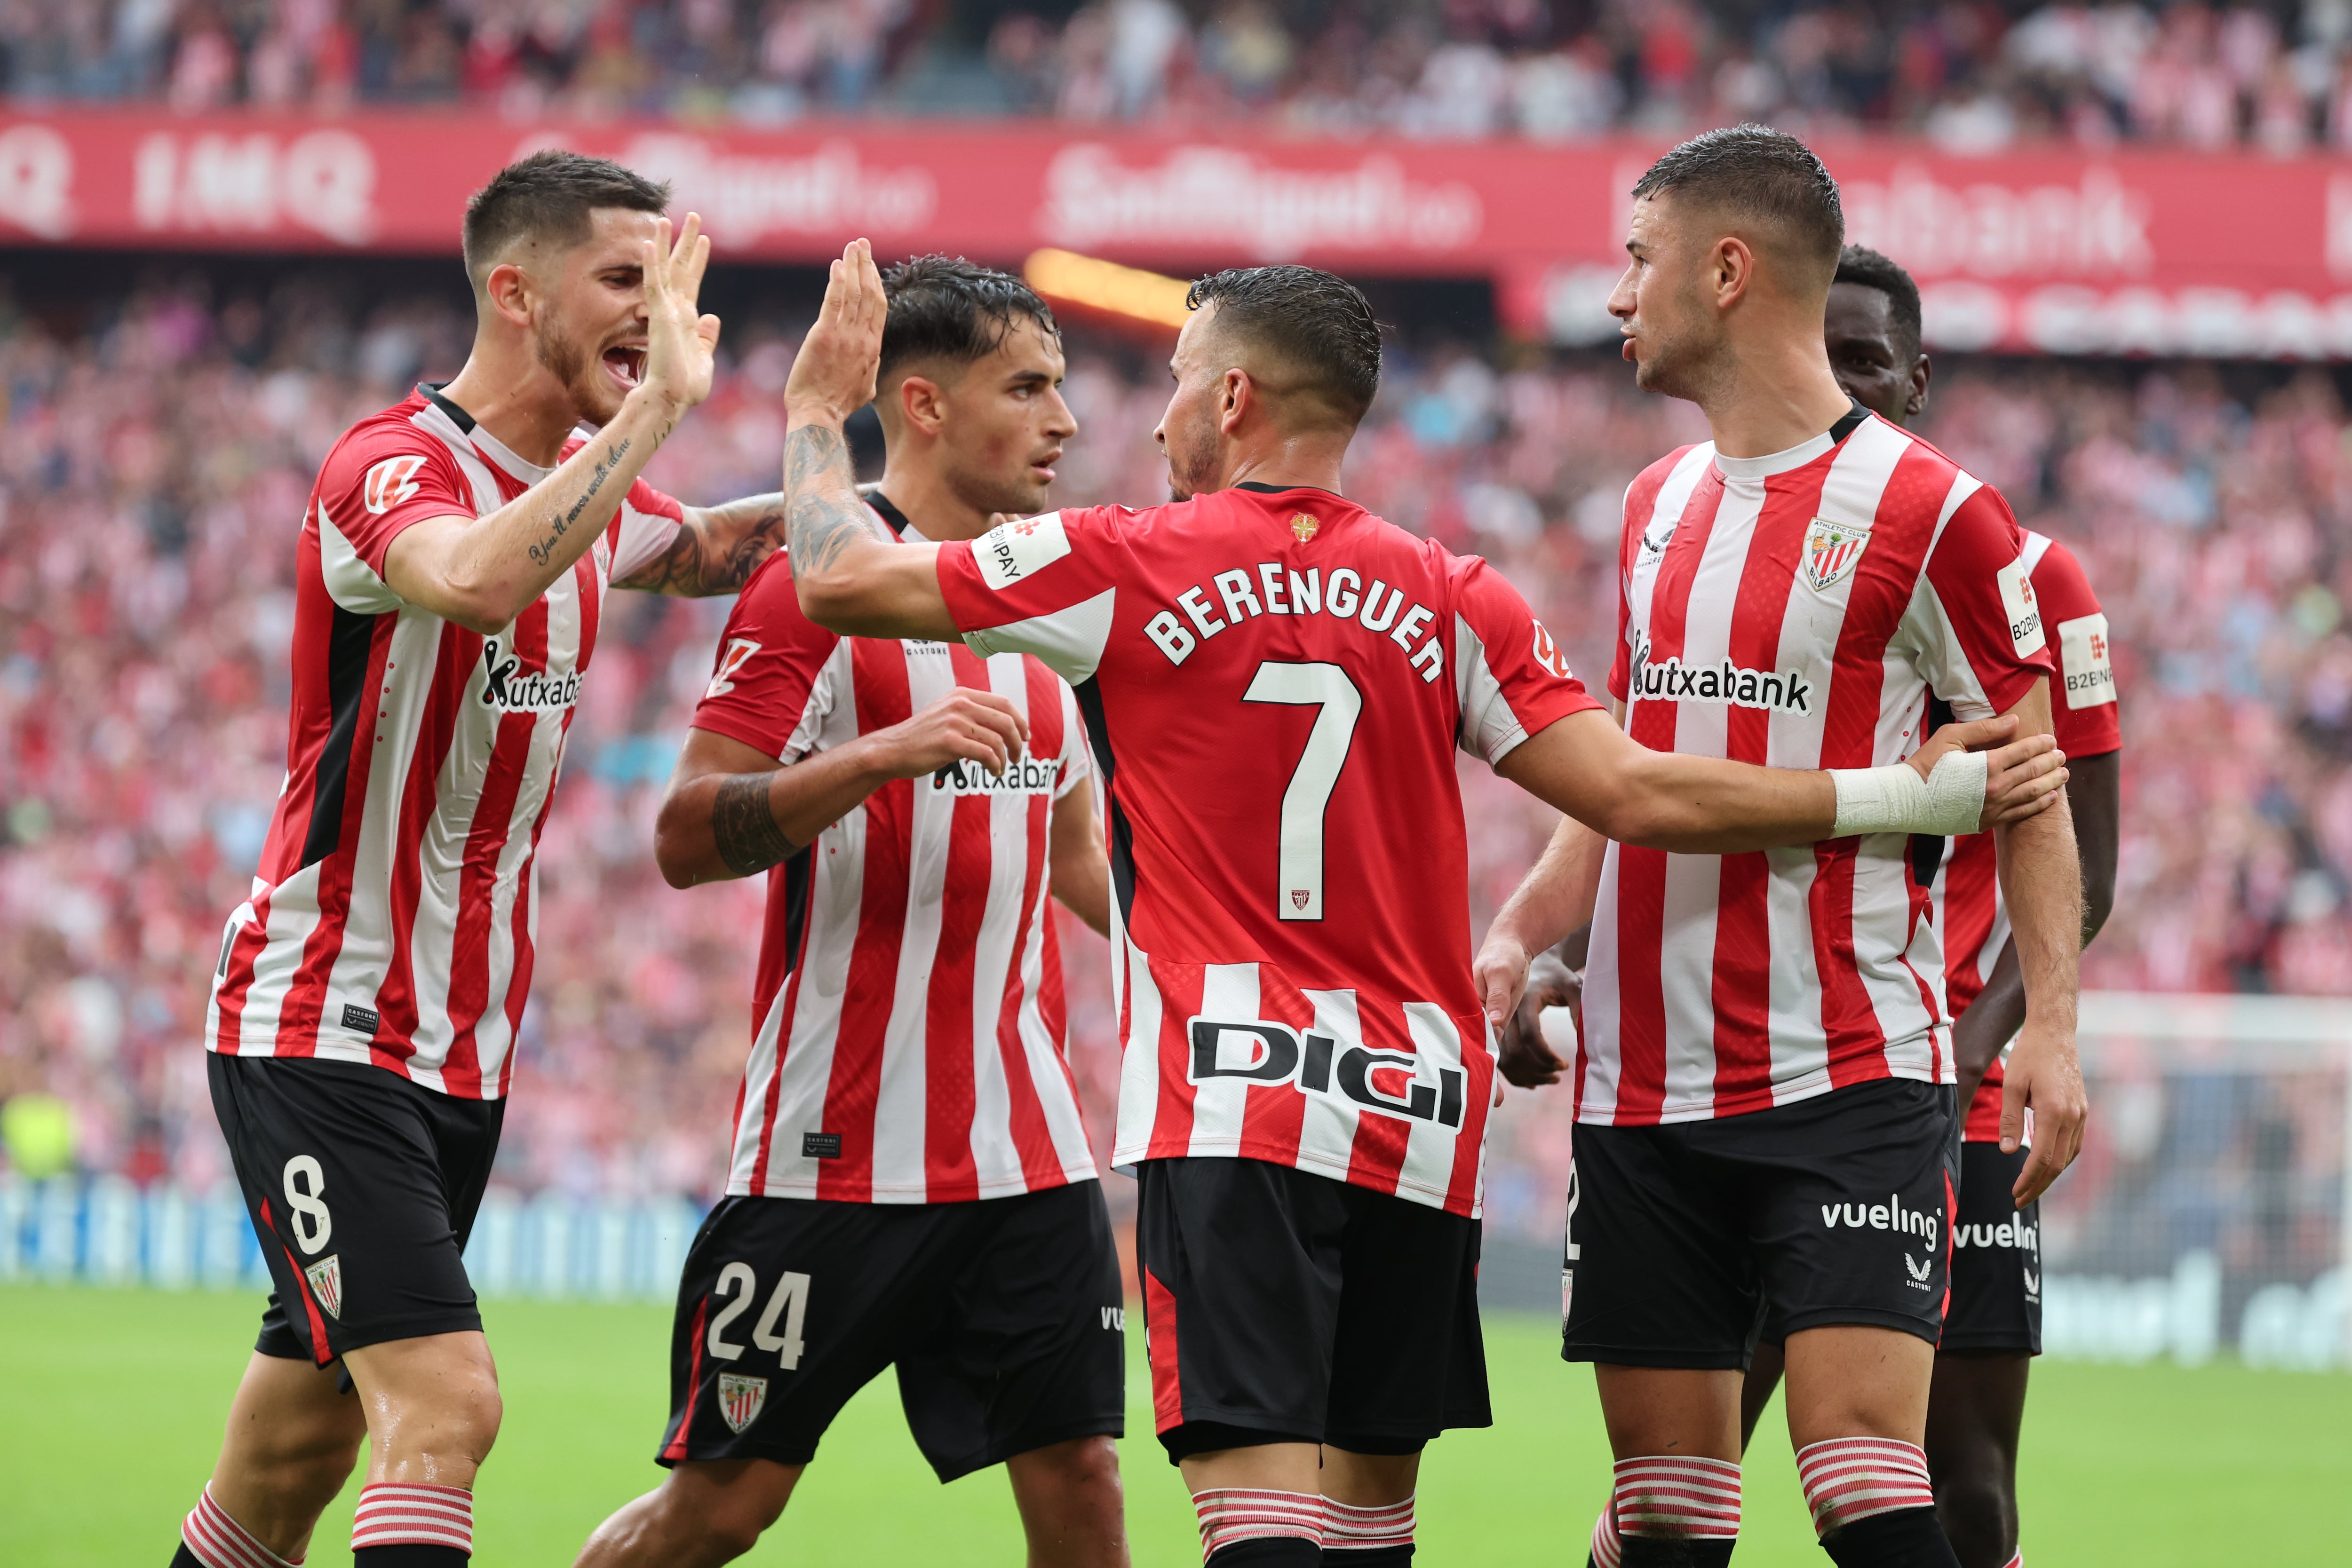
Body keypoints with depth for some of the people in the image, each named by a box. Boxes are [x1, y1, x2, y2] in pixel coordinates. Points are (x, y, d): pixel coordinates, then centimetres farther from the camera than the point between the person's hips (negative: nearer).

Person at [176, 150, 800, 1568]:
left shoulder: (582, 484, 10)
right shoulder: (391, 466, -17)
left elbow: (703, 552, 34)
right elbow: (480, 578, -41)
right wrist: (661, 403, -35)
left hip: (465, 1052, 8)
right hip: (319, 1031, -8)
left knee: (302, 1447, 11)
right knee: (446, 1404, -21)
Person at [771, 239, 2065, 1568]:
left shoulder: (1124, 567, 1)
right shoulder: (1449, 599, 9)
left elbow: (844, 581, 5)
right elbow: (1635, 794, 0)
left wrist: (819, 412, 24)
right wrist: (1911, 795, 6)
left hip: (1231, 1107, -4)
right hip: (1423, 1124, 4)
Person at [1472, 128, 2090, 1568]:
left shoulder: (1929, 514, -6)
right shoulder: (1659, 506, 15)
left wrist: (2050, 1025, -13)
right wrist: (1519, 938, 7)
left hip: (1851, 1080, -6)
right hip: (1642, 1089, 6)